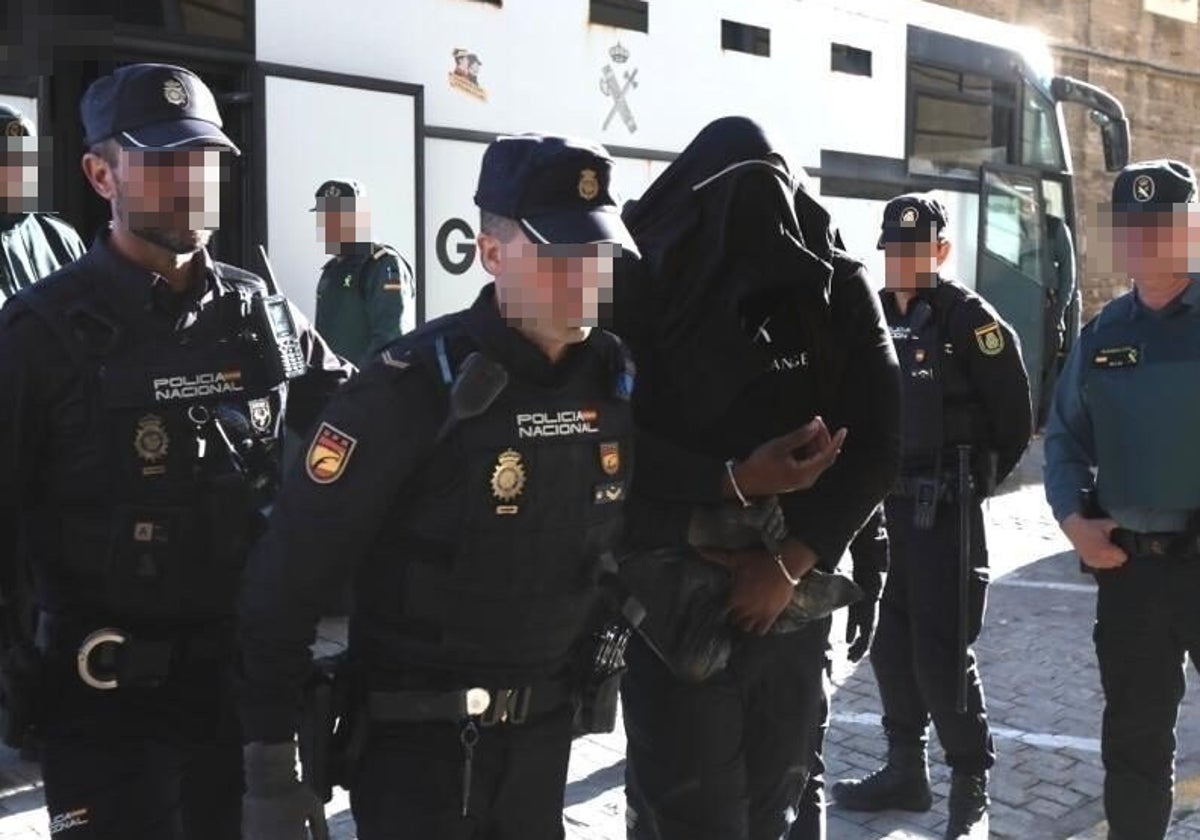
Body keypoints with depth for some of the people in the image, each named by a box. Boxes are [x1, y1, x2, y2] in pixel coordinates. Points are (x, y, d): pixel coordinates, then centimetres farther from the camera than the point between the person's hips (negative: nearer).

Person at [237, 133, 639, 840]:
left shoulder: (616, 379, -3)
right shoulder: (416, 386, -20)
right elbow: (289, 572, -19)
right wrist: (270, 758, -18)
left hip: (545, 728, 6)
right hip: (417, 734, -5)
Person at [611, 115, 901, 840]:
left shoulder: (838, 288, 5)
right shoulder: (643, 287, -2)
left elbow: (878, 443, -2)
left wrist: (793, 563, -12)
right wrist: (732, 482, -20)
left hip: (794, 597, 3)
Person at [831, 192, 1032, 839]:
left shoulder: (969, 318, -8)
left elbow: (1014, 418, -6)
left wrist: (969, 483, 1)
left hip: (943, 512, -6)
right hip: (881, 504, 7)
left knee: (941, 651, -6)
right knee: (891, 642, 12)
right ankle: (905, 770, 26)